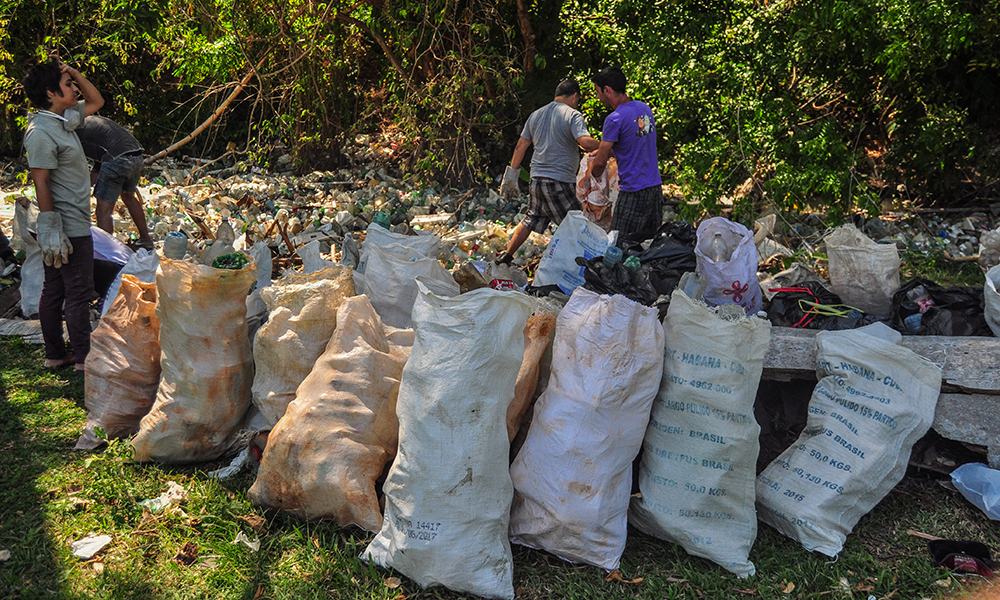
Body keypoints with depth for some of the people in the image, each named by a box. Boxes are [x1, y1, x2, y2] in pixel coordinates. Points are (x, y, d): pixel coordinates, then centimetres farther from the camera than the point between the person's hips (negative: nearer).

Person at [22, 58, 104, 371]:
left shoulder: (64, 119, 10)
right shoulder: (41, 132, -17)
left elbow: (97, 101, 25)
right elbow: (41, 183, -19)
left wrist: (75, 73, 8)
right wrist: (53, 231, -21)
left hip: (71, 225, 10)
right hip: (69, 227, -10)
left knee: (54, 291, 14)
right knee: (79, 292, -2)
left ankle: (55, 354, 23)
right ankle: (83, 357, 8)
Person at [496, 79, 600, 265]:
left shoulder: (536, 115, 14)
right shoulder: (572, 115, -6)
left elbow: (520, 147, 16)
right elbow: (586, 143, -21)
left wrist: (511, 176, 21)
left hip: (536, 179, 7)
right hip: (560, 181, -7)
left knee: (530, 220, 19)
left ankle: (506, 257, 22)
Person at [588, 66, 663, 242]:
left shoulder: (615, 119, -15)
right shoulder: (644, 108, 10)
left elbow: (600, 163, -12)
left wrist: (593, 173, 10)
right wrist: (604, 151, 26)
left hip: (632, 191, -8)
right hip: (655, 187, 8)